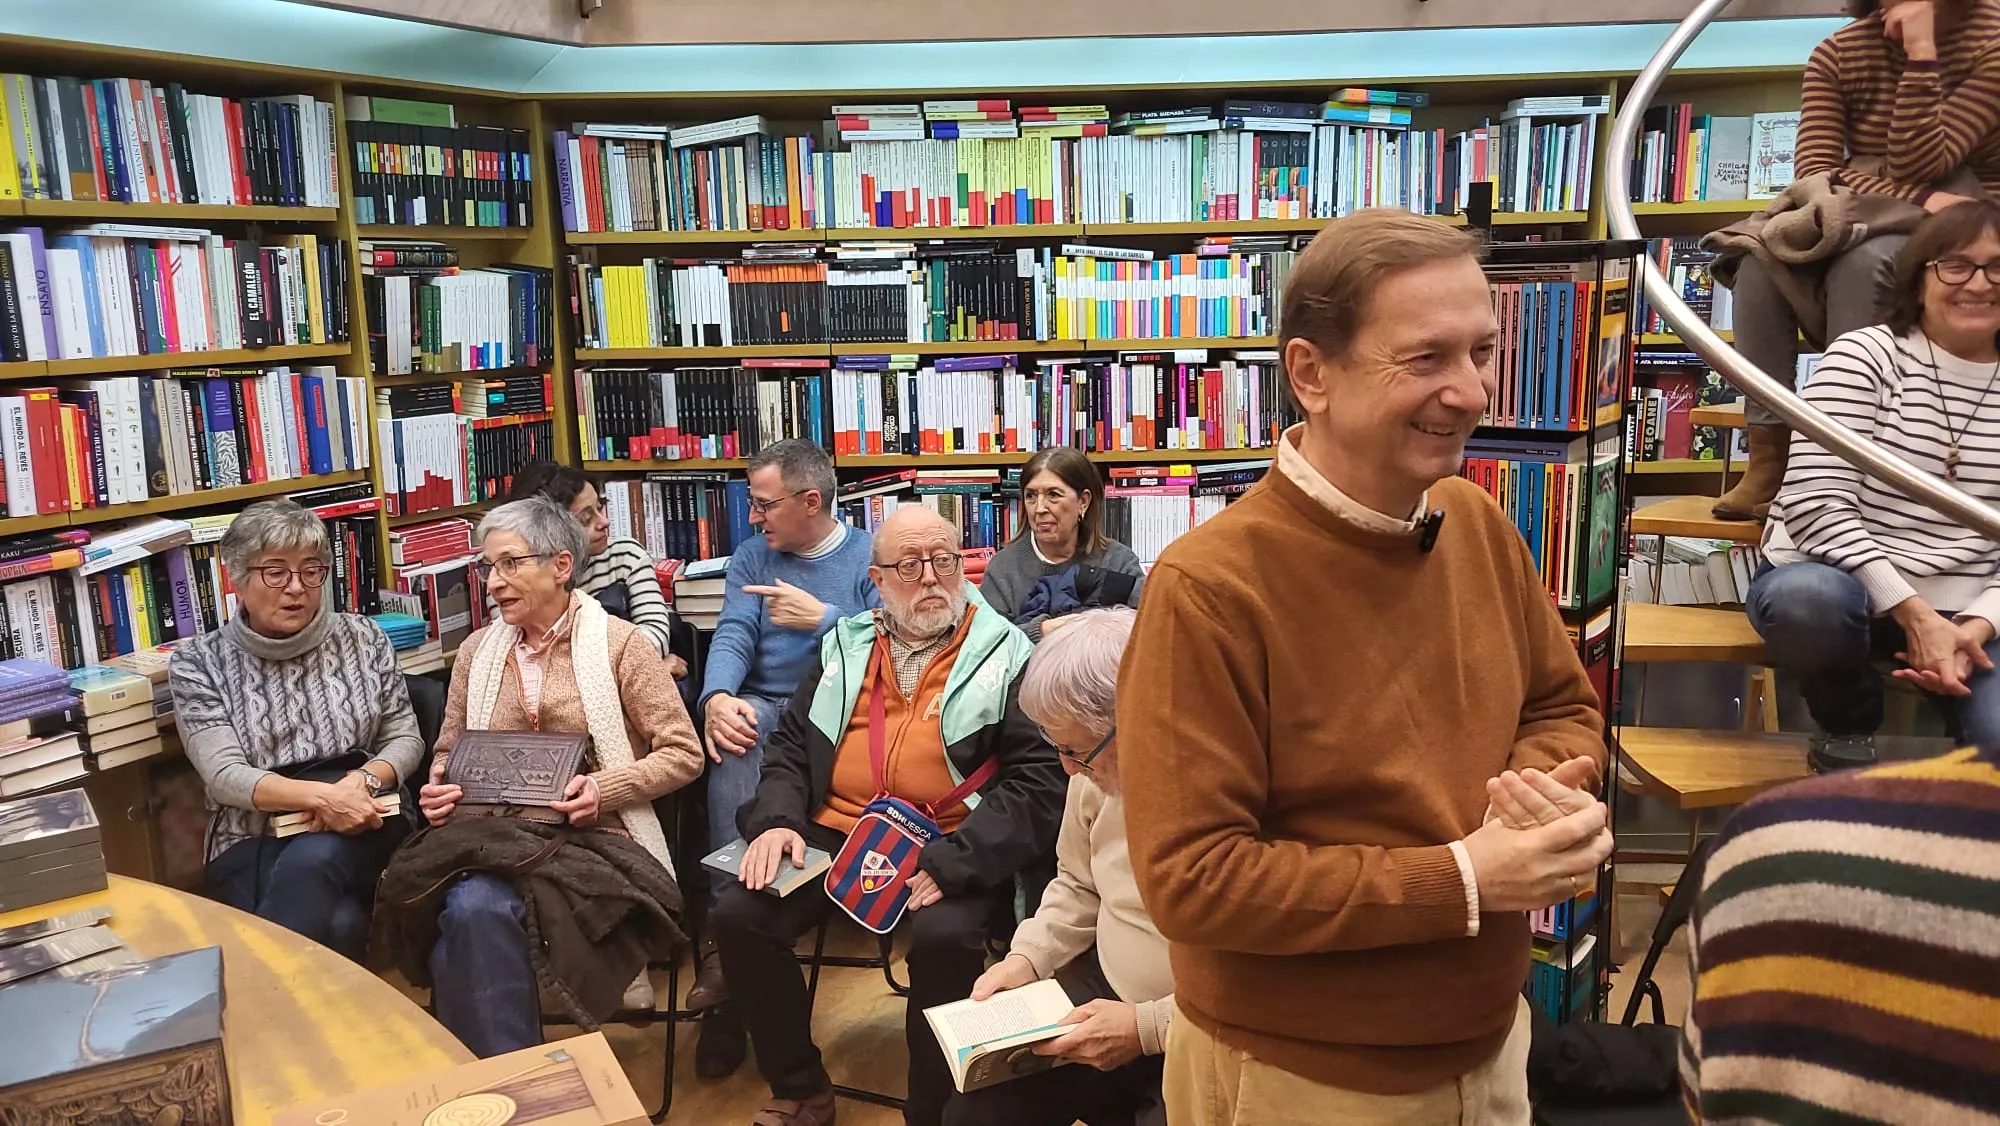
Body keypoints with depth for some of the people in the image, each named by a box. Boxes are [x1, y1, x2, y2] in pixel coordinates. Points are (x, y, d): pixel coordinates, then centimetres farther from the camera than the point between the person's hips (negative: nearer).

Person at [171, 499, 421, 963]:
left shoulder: (363, 638, 9)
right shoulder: (199, 664, 4)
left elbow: (406, 738, 10)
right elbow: (225, 775, -7)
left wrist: (362, 781, -13)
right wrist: (321, 795, -24)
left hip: (363, 825, 2)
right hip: (254, 840, -1)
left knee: (311, 860, -35)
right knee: (337, 925, -34)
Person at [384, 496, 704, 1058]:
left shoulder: (619, 642, 2)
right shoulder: (477, 651, 16)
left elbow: (683, 753, 0)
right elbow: (449, 752, 26)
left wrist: (605, 788, -14)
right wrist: (438, 789, 3)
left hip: (590, 836, -4)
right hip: (492, 832, 4)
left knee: (475, 911, -32)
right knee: (473, 908, -32)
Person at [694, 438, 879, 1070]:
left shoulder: (872, 556, 6)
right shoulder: (752, 557, 17)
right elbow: (733, 636, 1)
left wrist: (821, 618, -12)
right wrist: (718, 698, -18)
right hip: (766, 706, 3)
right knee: (733, 745, -33)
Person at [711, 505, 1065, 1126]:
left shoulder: (1006, 654, -1)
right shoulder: (845, 646, 14)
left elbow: (1039, 777, -10)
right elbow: (791, 743, 18)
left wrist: (952, 862, -21)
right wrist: (777, 819, -3)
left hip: (948, 849, -4)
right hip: (835, 836, 5)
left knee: (945, 935, -32)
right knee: (737, 916, -13)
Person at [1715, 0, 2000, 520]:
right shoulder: (1837, 54, 0)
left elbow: (1918, 166, -19)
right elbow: (1813, 171, -12)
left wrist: (1921, 53, -24)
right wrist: (1920, 199, -25)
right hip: (1865, 225, 3)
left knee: (1864, 258, -36)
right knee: (1760, 253, -28)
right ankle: (1768, 455, -32)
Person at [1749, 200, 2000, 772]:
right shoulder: (1865, 356, -1)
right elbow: (1815, 501, -13)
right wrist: (1913, 613, -20)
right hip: (1845, 582, -1)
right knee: (1805, 598, -38)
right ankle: (1848, 722, -6)